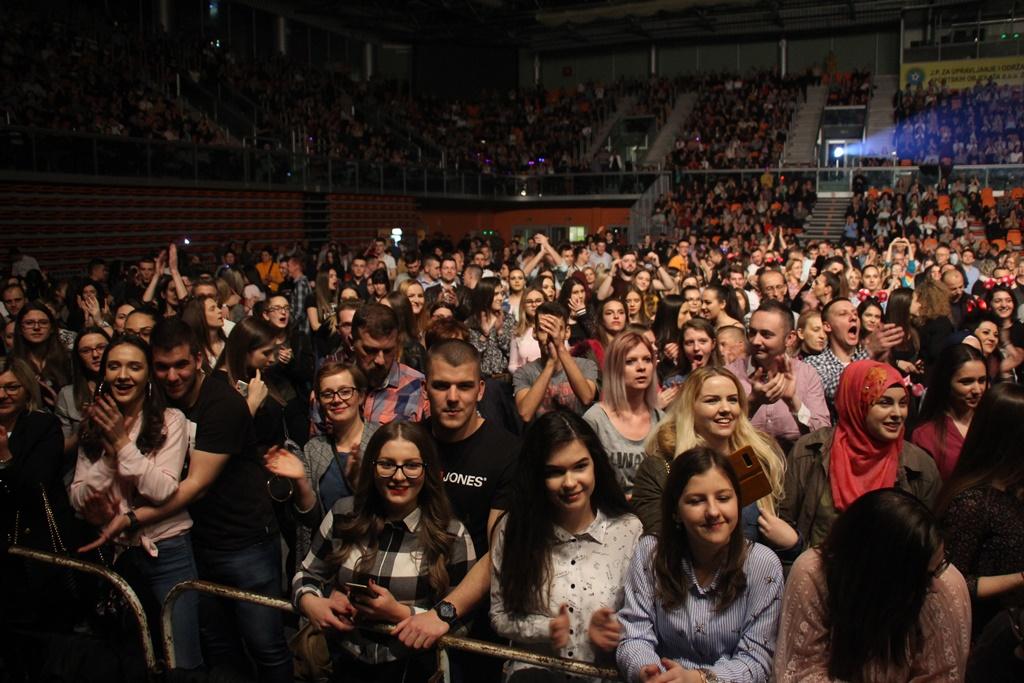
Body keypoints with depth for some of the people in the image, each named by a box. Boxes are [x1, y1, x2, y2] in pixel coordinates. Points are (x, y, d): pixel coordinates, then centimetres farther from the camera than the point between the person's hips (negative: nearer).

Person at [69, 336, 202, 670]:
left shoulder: (170, 420, -9)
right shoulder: (94, 426, 4)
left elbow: (165, 492, -19)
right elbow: (78, 501, -2)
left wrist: (124, 443, -20)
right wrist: (109, 454, -16)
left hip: (167, 552, -5)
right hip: (115, 551, 5)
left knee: (182, 661, -2)